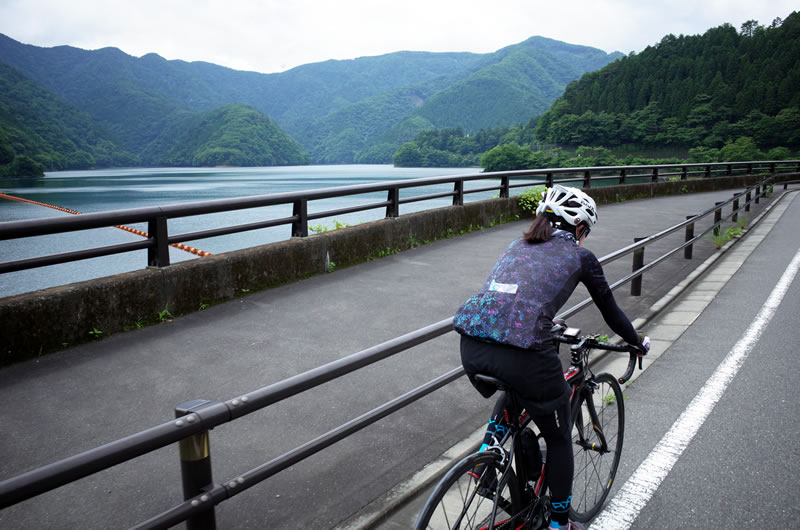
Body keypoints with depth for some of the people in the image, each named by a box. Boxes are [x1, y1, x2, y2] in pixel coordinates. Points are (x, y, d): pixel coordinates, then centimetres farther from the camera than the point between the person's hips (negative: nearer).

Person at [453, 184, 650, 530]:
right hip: (523, 354, -5)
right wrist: (637, 341, 42)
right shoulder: (579, 256, 13)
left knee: (512, 396, 39)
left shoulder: (518, 246, 25)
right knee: (558, 439, 22)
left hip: (471, 347, 5)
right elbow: (610, 310, 23)